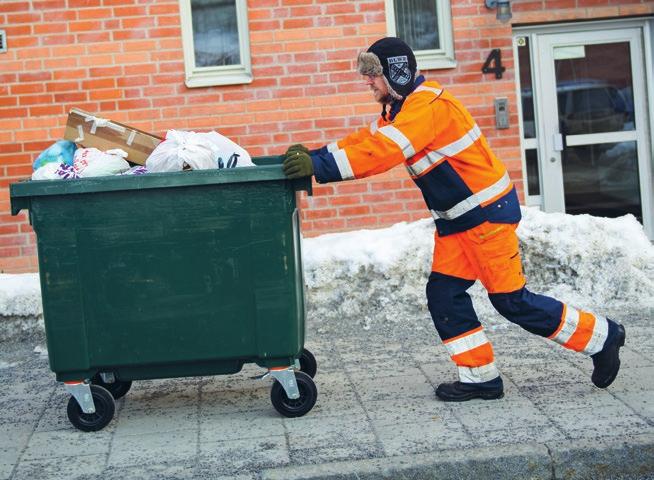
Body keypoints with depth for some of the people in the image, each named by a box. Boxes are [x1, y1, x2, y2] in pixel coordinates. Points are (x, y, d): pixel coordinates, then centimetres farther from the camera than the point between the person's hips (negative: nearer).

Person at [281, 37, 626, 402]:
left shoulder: (429, 105, -22)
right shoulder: (399, 108, 11)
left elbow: (383, 151, -32)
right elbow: (366, 141, 6)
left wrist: (320, 166, -36)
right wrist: (314, 155, -7)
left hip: (489, 211, -10)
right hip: (455, 218, 10)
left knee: (511, 299, -4)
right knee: (444, 294, 4)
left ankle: (602, 337, 11)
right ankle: (480, 377, 12)